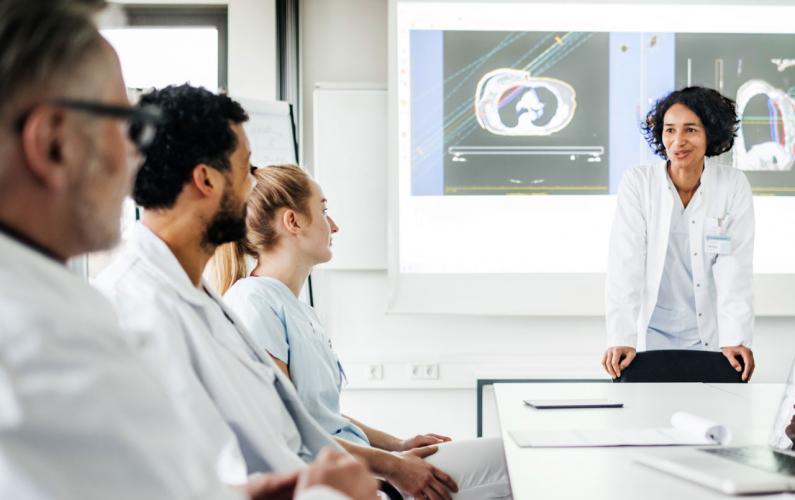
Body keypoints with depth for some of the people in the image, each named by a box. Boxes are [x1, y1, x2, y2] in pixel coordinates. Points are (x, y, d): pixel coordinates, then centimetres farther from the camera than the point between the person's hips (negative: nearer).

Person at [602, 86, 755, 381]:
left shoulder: (734, 186, -6)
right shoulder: (637, 183, -9)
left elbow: (735, 268, -10)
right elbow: (625, 264, -14)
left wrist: (735, 340, -20)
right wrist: (621, 340, -22)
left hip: (711, 335, 1)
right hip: (652, 332, 0)